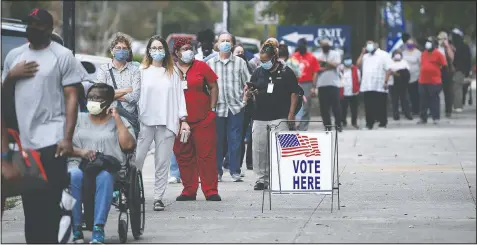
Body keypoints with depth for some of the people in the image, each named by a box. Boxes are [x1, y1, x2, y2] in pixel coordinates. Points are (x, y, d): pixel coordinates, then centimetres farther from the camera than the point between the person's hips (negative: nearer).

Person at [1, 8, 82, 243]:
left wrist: (67, 138, -14)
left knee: (49, 204, -6)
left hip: (51, 141, -5)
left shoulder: (63, 55, -1)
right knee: (29, 203, 10)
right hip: (22, 142, 5)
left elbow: (71, 97, -5)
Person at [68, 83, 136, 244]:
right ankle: (76, 230, -31)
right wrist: (80, 152, -10)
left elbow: (129, 145, 0)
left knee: (104, 176, -39)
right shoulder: (78, 119, 23)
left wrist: (117, 118, 3)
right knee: (73, 176, -36)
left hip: (109, 167, -1)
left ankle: (98, 229, -40)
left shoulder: (119, 122, 19)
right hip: (79, 165, 1)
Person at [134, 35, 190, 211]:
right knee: (136, 159, -8)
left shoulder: (172, 73, 11)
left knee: (163, 162, 1)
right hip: (145, 122, -1)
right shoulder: (142, 72, 7)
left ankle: (158, 198, 6)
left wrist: (183, 120, 3)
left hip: (167, 123, 1)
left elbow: (179, 96, 10)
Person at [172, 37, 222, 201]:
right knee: (184, 157, 5)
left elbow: (213, 87, 8)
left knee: (207, 155, -3)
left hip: (203, 120, -1)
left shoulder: (201, 67, 3)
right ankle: (188, 191, 13)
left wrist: (211, 109, 2)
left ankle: (211, 191, 1)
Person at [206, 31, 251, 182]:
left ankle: (235, 171, 5)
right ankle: (217, 172, 9)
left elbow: (247, 83, 11)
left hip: (236, 107, 0)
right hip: (216, 107, 0)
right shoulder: (210, 64, 10)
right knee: (217, 140, 2)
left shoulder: (240, 62, 9)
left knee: (235, 140, -1)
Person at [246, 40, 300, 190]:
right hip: (260, 117, 4)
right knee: (259, 149, 3)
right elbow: (250, 91, 17)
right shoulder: (258, 73, 11)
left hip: (280, 118, -4)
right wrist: (247, 95, -8)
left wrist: (291, 115, -6)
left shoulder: (286, 72, 1)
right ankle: (261, 178, 12)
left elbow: (294, 94, 0)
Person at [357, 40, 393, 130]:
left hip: (379, 87, -5)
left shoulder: (383, 55, 1)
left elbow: (389, 69, -6)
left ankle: (382, 124, 4)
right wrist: (362, 53, 9)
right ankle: (369, 124, 11)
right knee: (369, 107, 6)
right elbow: (358, 64, 8)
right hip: (367, 86, 5)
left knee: (381, 107, -2)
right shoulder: (365, 56, 21)